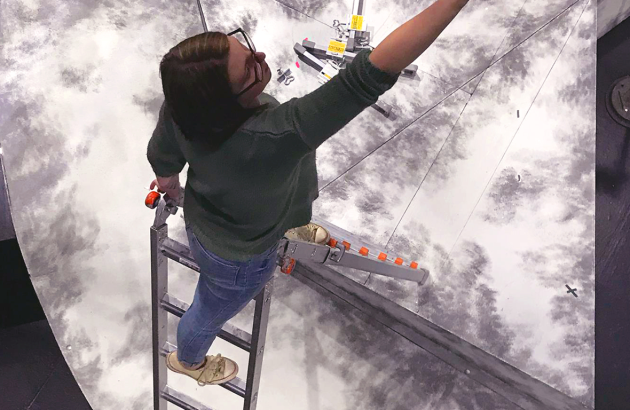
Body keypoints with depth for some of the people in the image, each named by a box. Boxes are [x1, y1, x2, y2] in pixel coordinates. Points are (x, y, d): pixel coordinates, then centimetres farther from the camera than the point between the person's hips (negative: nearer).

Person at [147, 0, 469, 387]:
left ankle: (289, 227, 75)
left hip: (202, 213, 5)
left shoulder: (180, 103, -31)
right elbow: (372, 75, -56)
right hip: (237, 259, -4)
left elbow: (162, 156, -8)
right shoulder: (273, 138, -51)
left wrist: (168, 181, 16)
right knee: (211, 313, 29)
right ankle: (187, 359, 64)